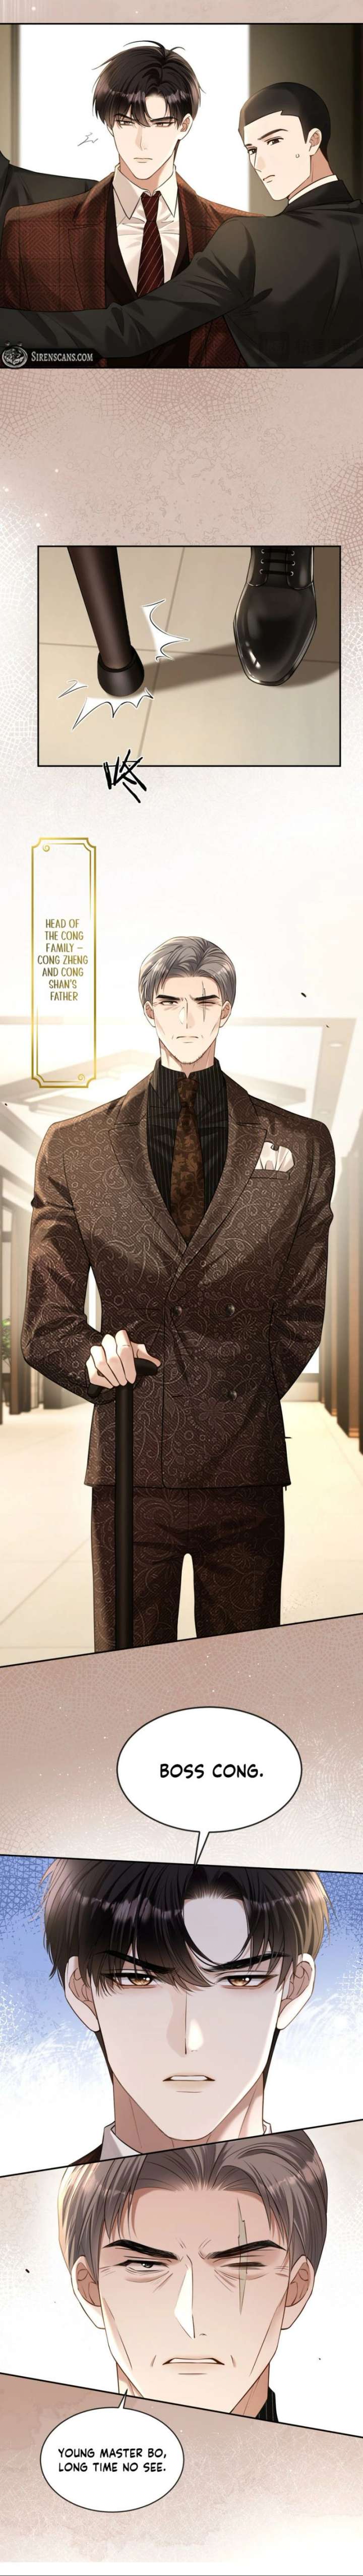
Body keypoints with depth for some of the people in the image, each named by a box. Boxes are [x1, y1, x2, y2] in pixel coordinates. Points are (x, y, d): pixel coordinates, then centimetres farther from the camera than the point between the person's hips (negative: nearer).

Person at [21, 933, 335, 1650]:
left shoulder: (300, 1146, 8)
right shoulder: (74, 1149, 8)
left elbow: (301, 1314, 13)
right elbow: (46, 1323, 7)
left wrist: (242, 1396, 5)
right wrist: (100, 1362, -12)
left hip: (245, 1464, 0)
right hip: (131, 1463, 0)